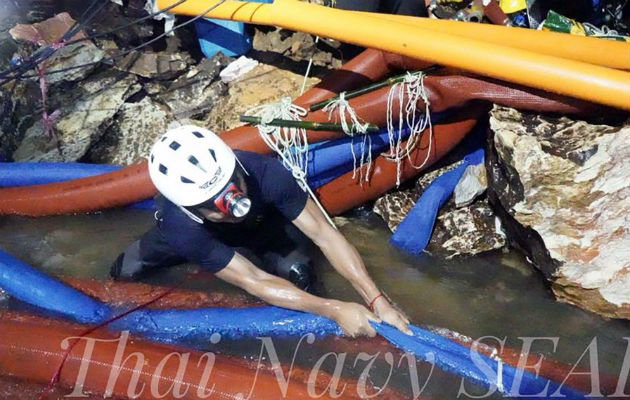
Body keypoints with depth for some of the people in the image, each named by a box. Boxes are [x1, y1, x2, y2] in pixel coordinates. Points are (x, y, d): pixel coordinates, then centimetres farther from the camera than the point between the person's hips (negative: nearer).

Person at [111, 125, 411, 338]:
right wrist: (334, 310, -45)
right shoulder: (180, 228, -42)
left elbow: (324, 233, -37)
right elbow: (253, 282, -40)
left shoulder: (265, 174, -44)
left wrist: (377, 300, -43)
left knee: (297, 276, -22)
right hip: (197, 234, 0)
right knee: (125, 273, -7)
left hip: (261, 220, 0)